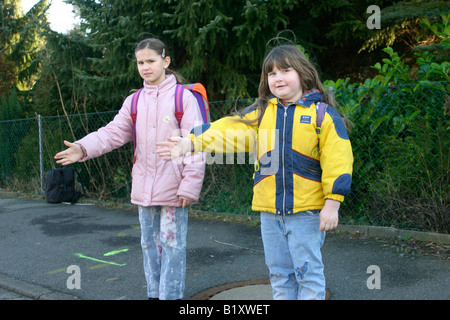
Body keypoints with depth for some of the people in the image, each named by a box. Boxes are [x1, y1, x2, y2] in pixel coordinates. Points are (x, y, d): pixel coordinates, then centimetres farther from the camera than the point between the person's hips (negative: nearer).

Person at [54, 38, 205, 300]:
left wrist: (189, 185, -15)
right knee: (150, 243, 16)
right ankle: (155, 292, 32)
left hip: (173, 188, -5)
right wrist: (84, 148, -14)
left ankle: (171, 295, 15)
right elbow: (114, 133, 3)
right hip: (144, 187, 6)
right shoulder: (133, 101, 10)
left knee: (172, 244, 2)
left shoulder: (183, 97, -6)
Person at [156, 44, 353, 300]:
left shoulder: (323, 114, -5)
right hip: (270, 211, 4)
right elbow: (230, 129, -3)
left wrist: (332, 204, -12)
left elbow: (337, 160, -9)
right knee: (279, 273, 16)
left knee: (308, 272, 4)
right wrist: (191, 142, -15)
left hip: (307, 211, -4)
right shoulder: (261, 113, 7)